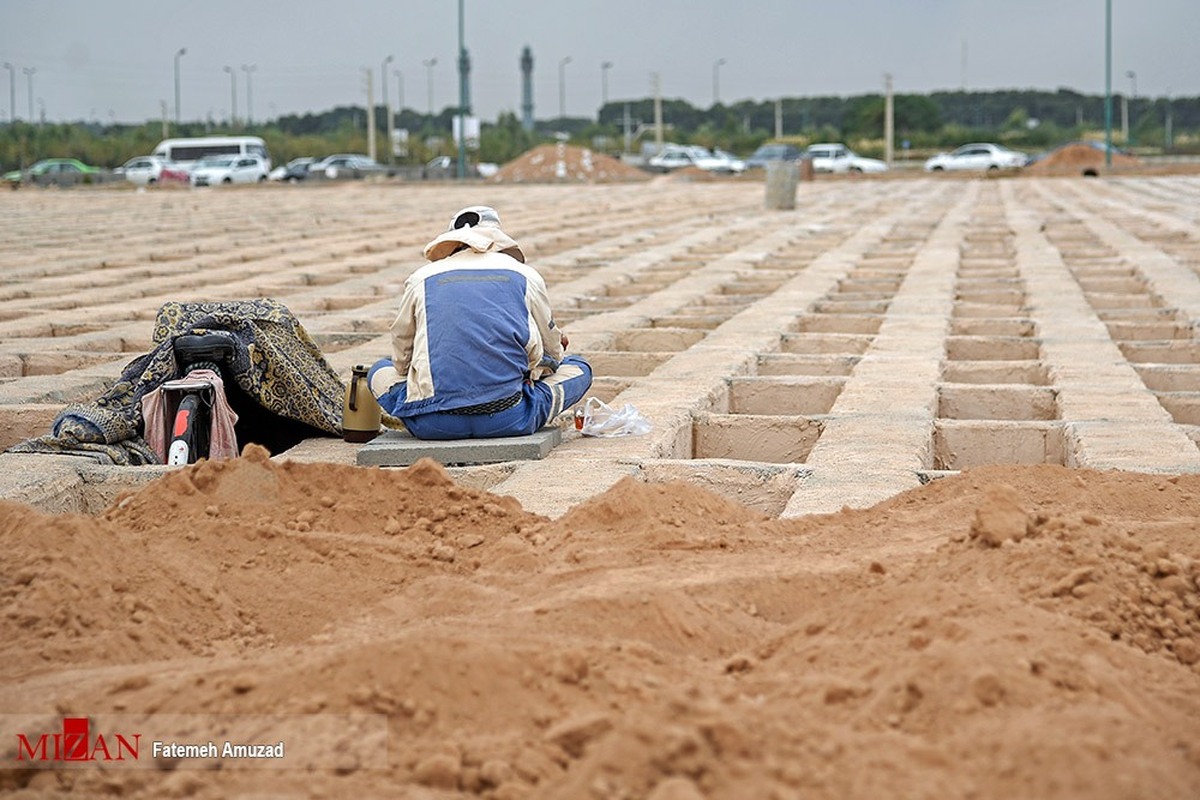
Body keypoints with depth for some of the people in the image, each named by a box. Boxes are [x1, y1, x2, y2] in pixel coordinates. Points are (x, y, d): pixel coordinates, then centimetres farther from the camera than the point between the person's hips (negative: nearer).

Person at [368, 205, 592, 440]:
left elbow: (402, 360, 17)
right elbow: (552, 356, 18)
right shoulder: (525, 276, 6)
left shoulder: (420, 279, 9)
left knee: (381, 370, 27)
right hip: (508, 420, 2)